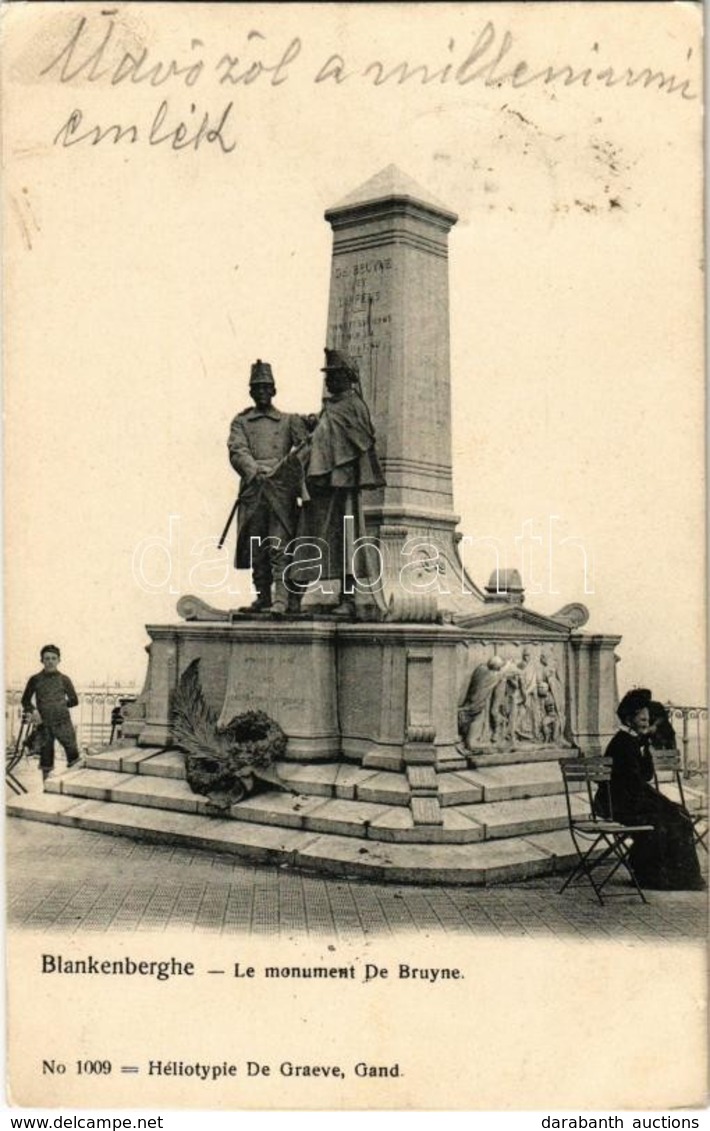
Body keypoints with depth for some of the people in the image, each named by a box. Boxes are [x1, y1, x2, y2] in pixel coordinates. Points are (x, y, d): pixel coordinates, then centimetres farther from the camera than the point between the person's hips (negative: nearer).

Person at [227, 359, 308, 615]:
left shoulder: (289, 420, 14)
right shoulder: (241, 421, 16)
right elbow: (237, 452, 0)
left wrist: (277, 470, -16)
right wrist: (257, 471, -17)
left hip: (281, 491, -2)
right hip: (252, 491, 2)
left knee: (279, 547, -12)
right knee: (256, 549, 4)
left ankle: (282, 600, -17)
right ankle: (263, 597, 13)